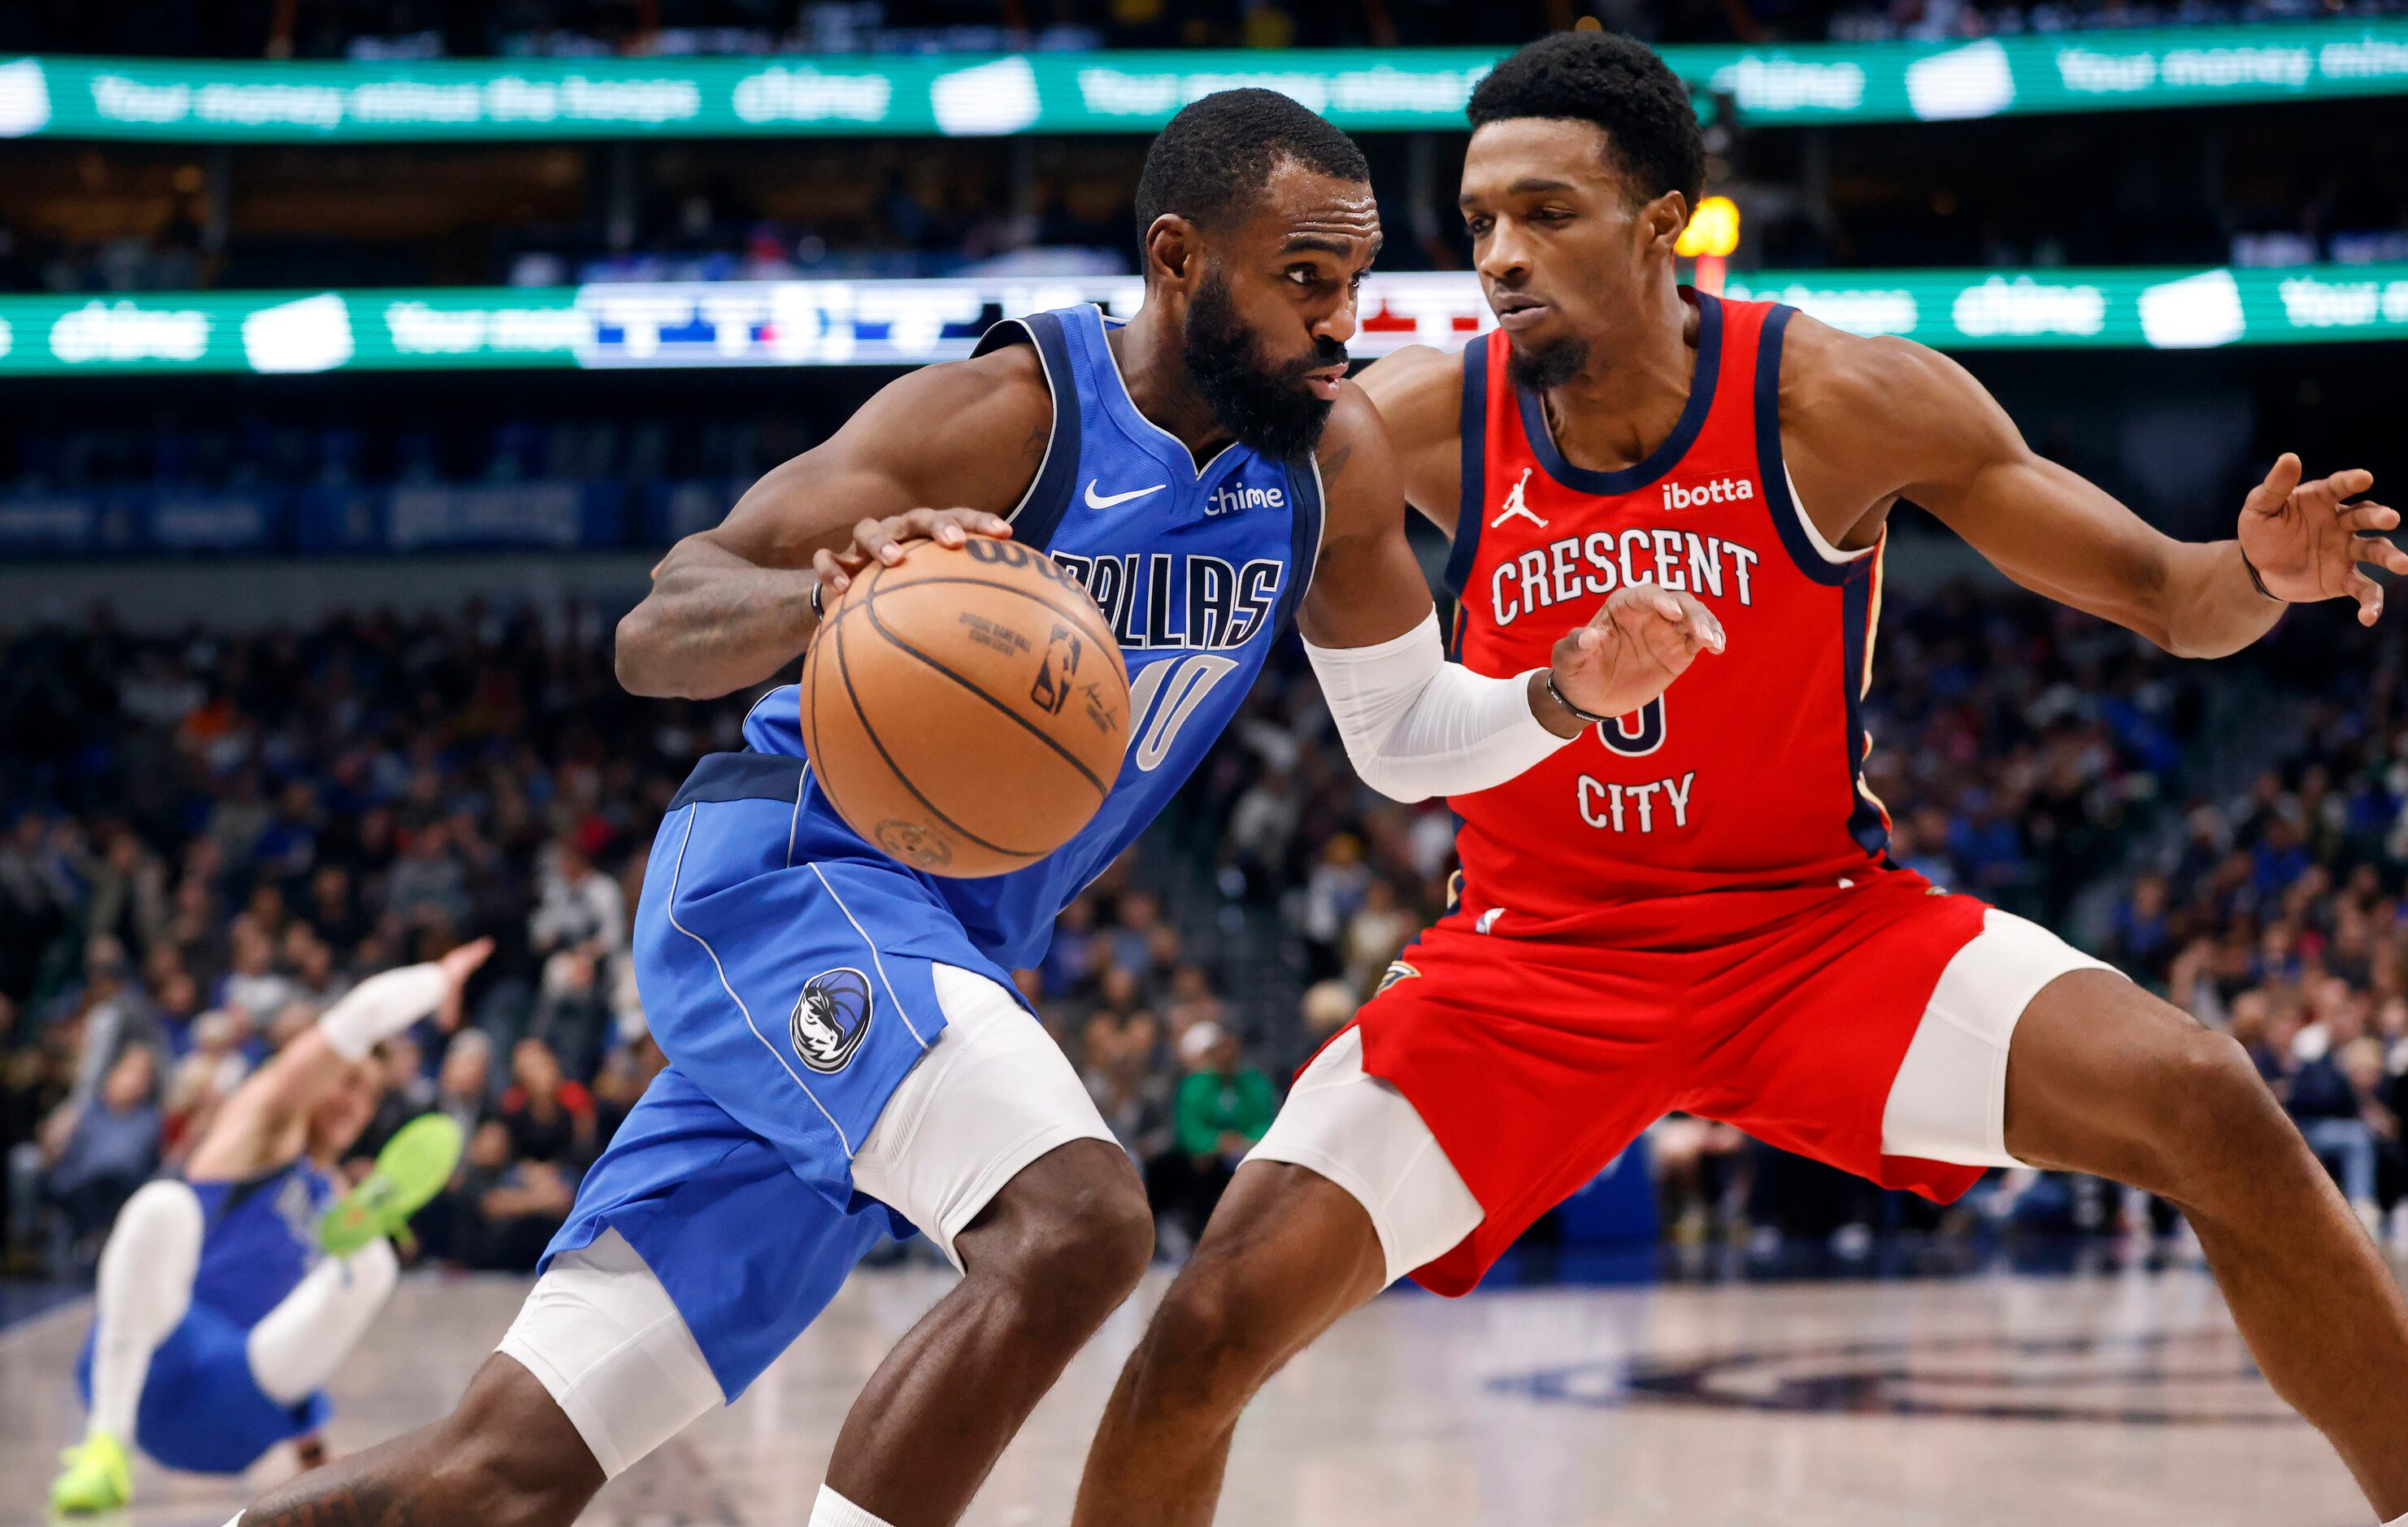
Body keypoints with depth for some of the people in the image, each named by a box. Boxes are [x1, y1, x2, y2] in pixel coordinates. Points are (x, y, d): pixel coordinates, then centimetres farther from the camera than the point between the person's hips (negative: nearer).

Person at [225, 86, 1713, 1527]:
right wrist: (821, 590, -41)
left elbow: (1407, 724, 17)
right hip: (784, 870, -7)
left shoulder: (1333, 454, 2)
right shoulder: (1014, 413, -16)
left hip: (940, 950, 7)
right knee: (1078, 1221, -31)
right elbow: (658, 632, -20)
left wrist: (1566, 696, -3)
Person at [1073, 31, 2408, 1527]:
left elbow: (2163, 594, -6)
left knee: (2214, 1111, -22)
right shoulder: (1422, 425, -12)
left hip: (1824, 924, 0)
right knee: (1211, 1330, -16)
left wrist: (2264, 574, -29)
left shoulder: (1841, 403, -14)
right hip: (1535, 955, 1)